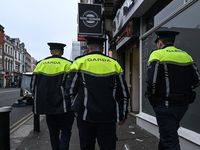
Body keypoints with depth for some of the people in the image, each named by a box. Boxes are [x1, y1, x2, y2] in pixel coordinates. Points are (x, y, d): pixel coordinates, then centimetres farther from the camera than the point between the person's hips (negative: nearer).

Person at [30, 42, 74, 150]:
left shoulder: (40, 64, 5)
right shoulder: (67, 64, -6)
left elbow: (33, 87, 7)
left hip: (47, 105, 4)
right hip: (62, 105, -3)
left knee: (53, 132, 16)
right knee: (65, 130, 9)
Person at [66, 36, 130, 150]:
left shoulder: (79, 62, 1)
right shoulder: (114, 64, 6)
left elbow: (70, 90, 0)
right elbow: (124, 93, 8)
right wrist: (123, 115, 16)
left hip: (86, 115, -1)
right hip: (109, 117, 2)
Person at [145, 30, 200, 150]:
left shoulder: (157, 54, -8)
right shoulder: (186, 55, 10)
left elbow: (152, 80, -20)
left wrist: (150, 95, -2)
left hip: (165, 105, -7)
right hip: (183, 104, 7)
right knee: (168, 132, 25)